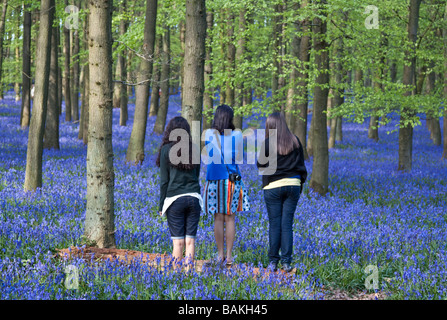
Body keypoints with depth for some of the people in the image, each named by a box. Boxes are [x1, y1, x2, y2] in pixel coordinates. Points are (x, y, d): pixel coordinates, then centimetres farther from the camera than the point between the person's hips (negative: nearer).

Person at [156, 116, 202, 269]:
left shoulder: (166, 150, -4)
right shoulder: (194, 149, 7)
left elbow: (164, 180, -3)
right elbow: (197, 175, 13)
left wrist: (161, 205, 2)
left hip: (175, 199, -3)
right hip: (194, 197, 3)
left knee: (178, 242, -1)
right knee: (190, 240, 4)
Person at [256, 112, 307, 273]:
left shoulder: (268, 143, -9)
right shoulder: (295, 141, 3)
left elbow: (260, 165, -1)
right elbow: (301, 164, 9)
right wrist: (301, 183, 18)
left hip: (273, 186, -3)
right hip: (293, 185, 3)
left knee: (274, 224, 3)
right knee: (287, 224, 5)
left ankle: (273, 261, 5)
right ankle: (286, 262, 3)